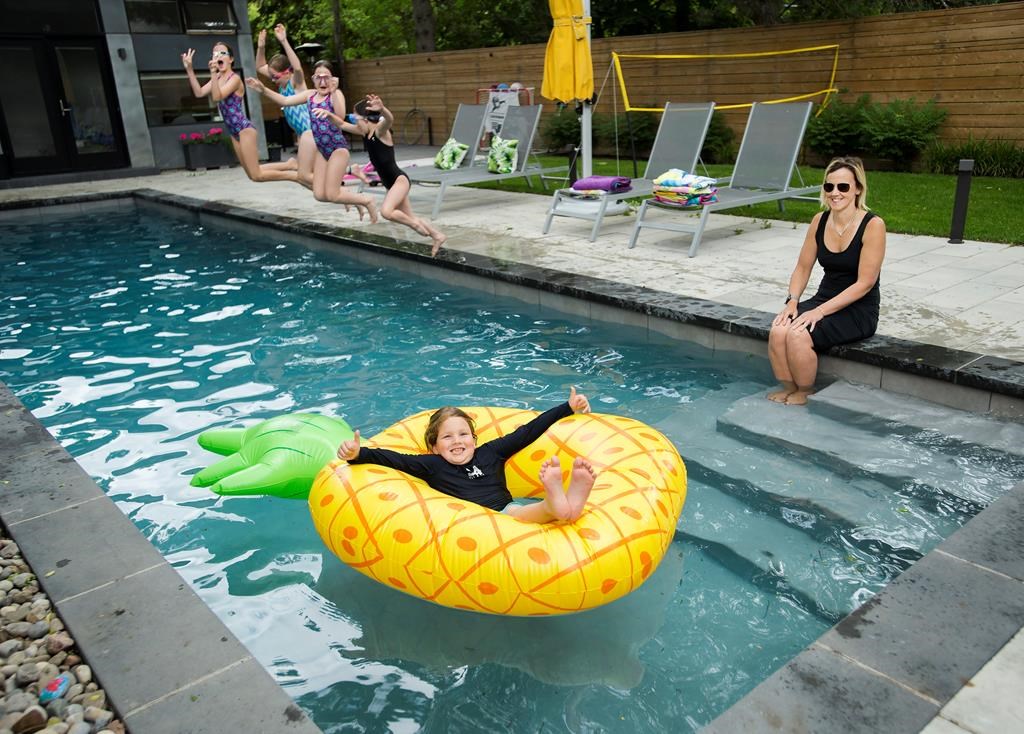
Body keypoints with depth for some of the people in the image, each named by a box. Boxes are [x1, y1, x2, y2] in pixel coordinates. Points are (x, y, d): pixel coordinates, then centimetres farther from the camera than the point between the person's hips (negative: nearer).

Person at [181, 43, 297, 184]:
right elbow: (199, 93, 2)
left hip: (245, 129, -9)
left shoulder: (235, 78, -13)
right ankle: (289, 164, 23)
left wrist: (213, 73, -35)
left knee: (257, 175, -9)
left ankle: (297, 175, 3)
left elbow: (217, 97, -25)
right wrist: (189, 69, -3)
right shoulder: (218, 78, 11)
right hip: (234, 132, 9)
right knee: (252, 173, 13)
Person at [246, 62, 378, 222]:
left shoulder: (336, 94, -15)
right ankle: (355, 199, 24)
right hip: (321, 149, 7)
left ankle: (367, 201, 12)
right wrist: (263, 89, -3)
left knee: (331, 195, -10)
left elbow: (340, 122, -29)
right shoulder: (310, 94, 4)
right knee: (320, 195, 2)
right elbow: (285, 101, 6)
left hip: (338, 147, -7)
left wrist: (328, 114, -48)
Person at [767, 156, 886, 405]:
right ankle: (788, 389, -3)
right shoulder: (819, 220, 4)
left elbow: (865, 283, -16)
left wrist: (821, 311, -22)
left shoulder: (873, 225, -13)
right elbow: (803, 268, 10)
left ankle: (805, 394, -4)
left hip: (858, 310, -5)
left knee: (798, 336, -28)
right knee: (777, 332, -23)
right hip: (823, 298, 5)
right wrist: (792, 301, -9)